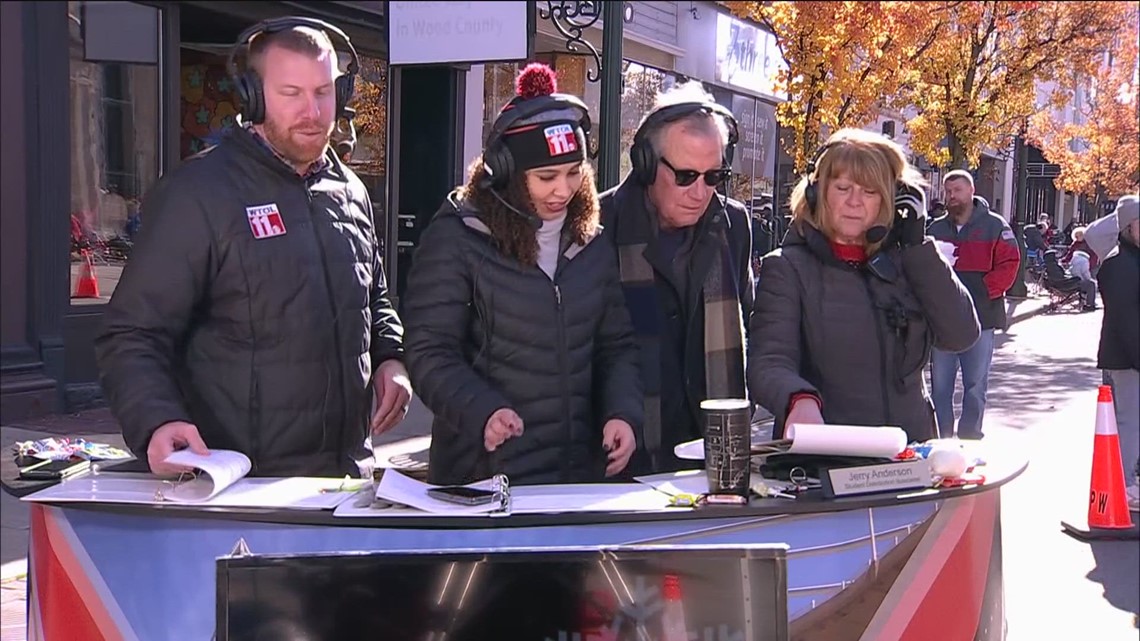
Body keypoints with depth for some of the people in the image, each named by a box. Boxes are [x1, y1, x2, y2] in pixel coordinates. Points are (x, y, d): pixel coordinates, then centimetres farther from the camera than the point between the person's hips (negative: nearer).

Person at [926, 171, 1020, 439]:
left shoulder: (994, 226, 1)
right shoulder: (936, 229, 12)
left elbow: (1009, 264, -5)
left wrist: (985, 290, -15)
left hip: (981, 318, -3)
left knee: (975, 386, 2)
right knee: (940, 385, 5)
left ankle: (969, 440, 10)